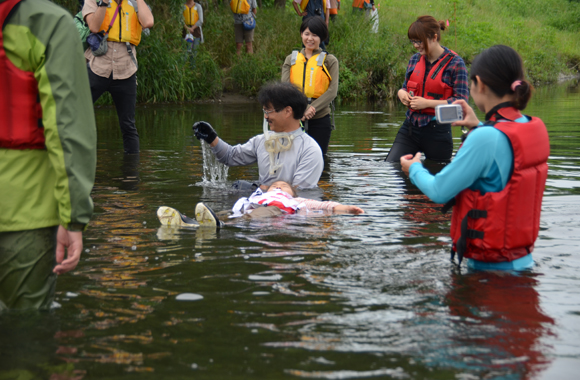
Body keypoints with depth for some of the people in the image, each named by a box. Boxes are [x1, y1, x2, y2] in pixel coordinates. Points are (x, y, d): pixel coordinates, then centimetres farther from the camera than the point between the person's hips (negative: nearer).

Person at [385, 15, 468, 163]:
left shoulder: (455, 63, -9)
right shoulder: (415, 60, 9)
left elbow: (461, 101, -12)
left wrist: (428, 103, -18)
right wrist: (401, 93, -2)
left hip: (437, 130, -5)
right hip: (410, 128, 5)